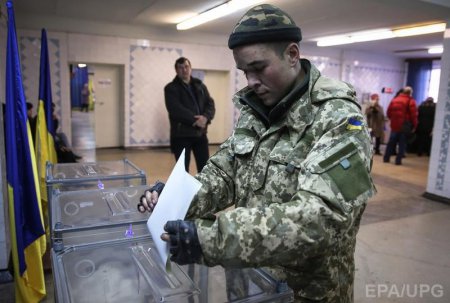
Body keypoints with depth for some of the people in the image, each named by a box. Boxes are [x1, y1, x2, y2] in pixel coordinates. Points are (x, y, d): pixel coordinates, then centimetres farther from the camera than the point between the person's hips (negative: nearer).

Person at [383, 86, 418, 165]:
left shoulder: (394, 99, 9)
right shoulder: (411, 101, -6)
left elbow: (389, 112, 11)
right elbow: (413, 115, -10)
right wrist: (414, 126, -4)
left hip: (394, 125, 4)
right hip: (405, 126, -4)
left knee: (391, 142, 13)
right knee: (402, 144, 3)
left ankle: (386, 158, 16)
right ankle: (398, 160, 1)